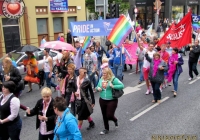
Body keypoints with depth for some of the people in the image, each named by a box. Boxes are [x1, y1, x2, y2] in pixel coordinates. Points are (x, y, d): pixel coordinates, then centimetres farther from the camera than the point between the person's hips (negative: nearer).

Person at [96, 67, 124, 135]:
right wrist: (98, 88, -6)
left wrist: (113, 86, -26)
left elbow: (122, 85, -18)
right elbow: (98, 86, 17)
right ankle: (106, 129, 36)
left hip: (112, 101, -6)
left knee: (109, 116, -6)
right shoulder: (101, 79, 3)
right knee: (104, 115, 15)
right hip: (102, 100, 6)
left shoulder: (113, 79, -14)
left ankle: (115, 120, 31)